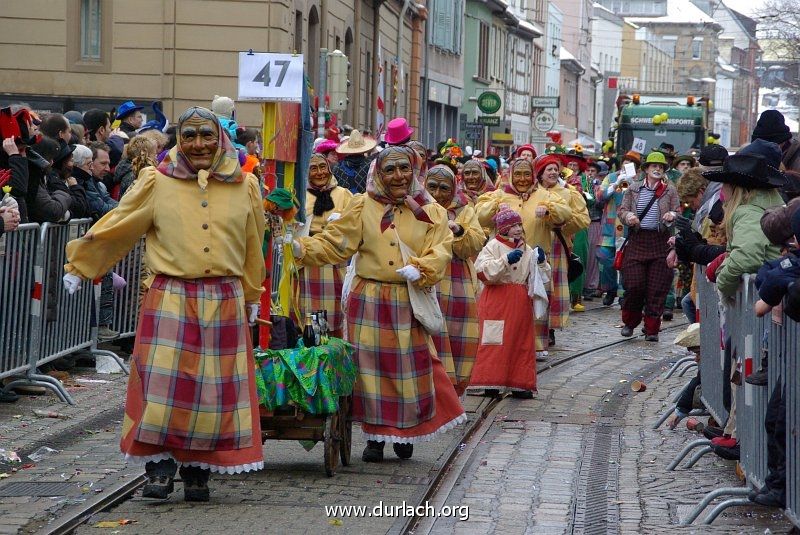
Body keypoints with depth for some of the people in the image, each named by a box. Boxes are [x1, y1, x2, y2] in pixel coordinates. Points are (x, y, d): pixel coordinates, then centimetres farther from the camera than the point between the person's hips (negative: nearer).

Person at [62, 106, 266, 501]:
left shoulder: (244, 187, 8)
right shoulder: (156, 183, 2)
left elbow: (252, 249, 18)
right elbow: (116, 227, 8)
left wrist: (251, 298, 25)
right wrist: (78, 266, 12)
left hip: (225, 302, 2)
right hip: (170, 299, -2)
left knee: (215, 387, 2)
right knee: (163, 382, -8)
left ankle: (198, 470, 13)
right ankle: (160, 467, -1)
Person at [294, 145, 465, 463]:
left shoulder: (431, 213, 4)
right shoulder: (363, 207, 3)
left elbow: (439, 254, -6)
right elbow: (335, 243, 0)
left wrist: (419, 270, -24)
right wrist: (302, 249, -14)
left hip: (409, 303, 0)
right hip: (369, 301, 0)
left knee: (410, 369, 4)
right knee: (371, 367, 2)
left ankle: (404, 432, 22)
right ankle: (375, 436, 13)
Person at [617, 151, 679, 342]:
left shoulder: (670, 190, 7)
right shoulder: (633, 189, 10)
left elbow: (678, 213, 5)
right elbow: (621, 210, 10)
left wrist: (672, 215, -18)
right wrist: (628, 216, -13)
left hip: (660, 242, 0)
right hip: (637, 240, 0)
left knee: (657, 288, -1)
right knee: (634, 284, -5)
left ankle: (652, 329, 8)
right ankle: (630, 322, 17)